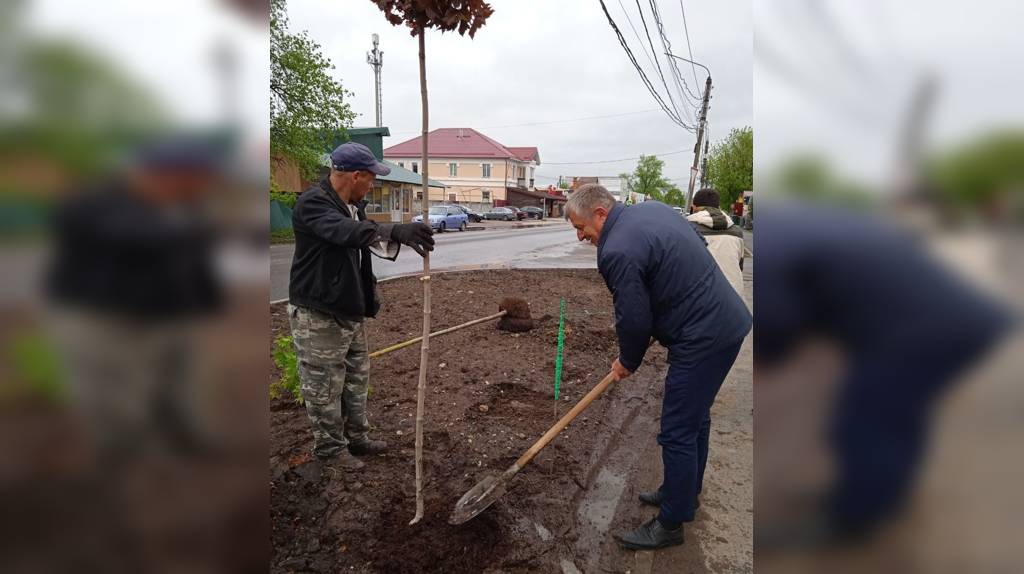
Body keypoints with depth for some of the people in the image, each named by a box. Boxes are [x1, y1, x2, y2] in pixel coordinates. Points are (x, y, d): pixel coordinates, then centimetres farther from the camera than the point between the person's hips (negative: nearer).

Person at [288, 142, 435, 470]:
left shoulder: (353, 205, 9)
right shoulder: (313, 203, -21)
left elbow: (369, 238, 19)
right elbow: (345, 231, -40)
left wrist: (403, 237, 3)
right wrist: (395, 230, -53)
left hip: (350, 311, 9)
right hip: (317, 316, -9)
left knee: (356, 379, 19)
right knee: (324, 387, 5)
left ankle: (357, 437, 35)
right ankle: (329, 447, 22)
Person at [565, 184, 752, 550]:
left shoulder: (617, 252, -21)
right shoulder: (651, 208, 9)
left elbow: (633, 320, -16)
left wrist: (628, 362, 5)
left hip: (703, 340, -10)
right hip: (728, 322, 10)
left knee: (678, 432, 1)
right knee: (695, 417, 23)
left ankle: (671, 525, 17)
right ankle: (685, 492, 41)